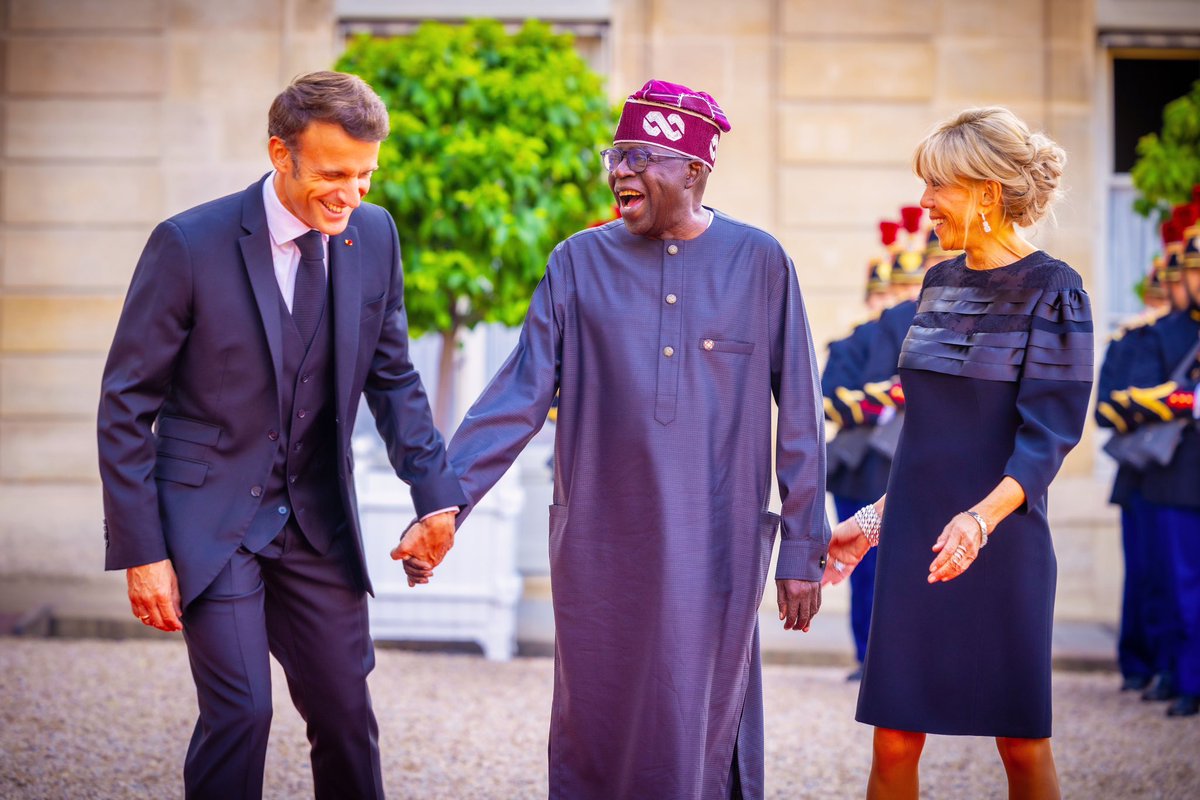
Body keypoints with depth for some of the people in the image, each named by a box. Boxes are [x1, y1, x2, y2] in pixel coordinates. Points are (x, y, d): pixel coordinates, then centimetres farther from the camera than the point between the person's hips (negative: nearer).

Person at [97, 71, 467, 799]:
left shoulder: (373, 235, -2)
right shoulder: (190, 245, -15)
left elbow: (392, 377, 10)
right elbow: (126, 405, -10)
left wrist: (437, 492, -4)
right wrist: (140, 550, -13)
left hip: (318, 521, 4)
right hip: (210, 518, -4)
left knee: (346, 717, 9)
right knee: (240, 711, -12)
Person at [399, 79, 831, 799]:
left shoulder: (759, 262, 0)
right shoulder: (582, 262, 3)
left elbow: (799, 419, 3)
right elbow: (519, 395, -2)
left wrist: (803, 551, 2)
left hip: (714, 552, -2)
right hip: (599, 549, 2)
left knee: (691, 742, 2)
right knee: (591, 739, 8)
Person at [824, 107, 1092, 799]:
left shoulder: (1053, 290, -7)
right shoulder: (940, 284, 12)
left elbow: (1049, 434, -15)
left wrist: (982, 517, -30)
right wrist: (874, 519, 16)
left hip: (1001, 540, -6)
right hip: (914, 536, 6)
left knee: (1021, 741, 3)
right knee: (894, 742, 3)